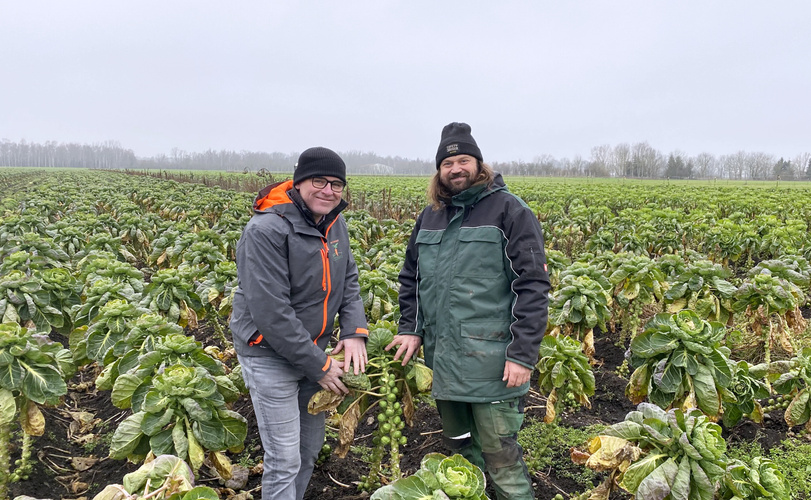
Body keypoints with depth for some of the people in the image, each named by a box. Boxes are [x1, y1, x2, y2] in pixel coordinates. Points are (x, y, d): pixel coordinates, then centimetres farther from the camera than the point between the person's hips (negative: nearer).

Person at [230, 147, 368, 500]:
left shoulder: (334, 223, 1)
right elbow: (271, 313, -26)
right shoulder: (266, 231, -24)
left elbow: (348, 281, 6)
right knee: (285, 461, 0)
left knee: (310, 447, 20)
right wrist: (319, 366, -20)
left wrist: (355, 331, -13)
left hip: (314, 350, 8)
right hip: (271, 356, -7)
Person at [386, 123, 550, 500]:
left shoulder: (509, 210, -7)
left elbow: (532, 285, -12)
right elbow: (410, 277, 20)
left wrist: (523, 354, -17)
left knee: (501, 458, 1)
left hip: (491, 362, -6)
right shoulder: (430, 215, 12)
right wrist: (410, 328, 7)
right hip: (441, 358, 7)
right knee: (458, 446, 21)